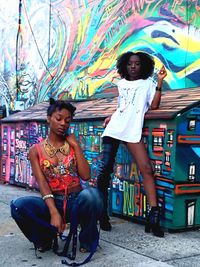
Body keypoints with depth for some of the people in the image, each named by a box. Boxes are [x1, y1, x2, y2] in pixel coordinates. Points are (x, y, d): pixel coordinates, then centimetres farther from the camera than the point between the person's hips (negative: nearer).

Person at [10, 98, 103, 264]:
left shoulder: (73, 145, 7)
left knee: (91, 194, -37)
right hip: (52, 202, 0)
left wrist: (75, 145, -7)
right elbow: (42, 183, -10)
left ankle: (88, 240, -7)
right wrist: (54, 212, -26)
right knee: (18, 206, -30)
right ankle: (45, 238, 2)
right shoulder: (36, 150, 2)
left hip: (77, 201, 0)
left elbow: (86, 176, -6)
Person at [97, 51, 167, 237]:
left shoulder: (147, 83, 13)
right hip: (113, 129, 2)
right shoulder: (121, 83, 20)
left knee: (147, 169, -15)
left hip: (133, 132, -2)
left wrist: (159, 82, -3)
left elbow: (154, 105, 1)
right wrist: (112, 117, 12)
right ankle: (102, 212, 7)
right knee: (105, 169, -6)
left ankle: (154, 216, -13)